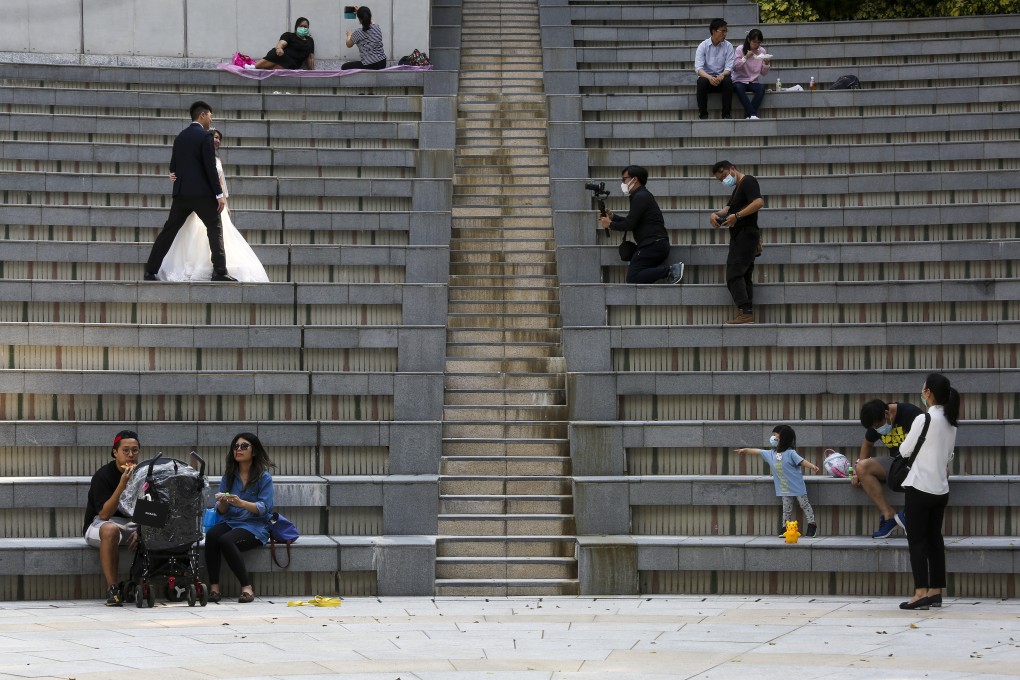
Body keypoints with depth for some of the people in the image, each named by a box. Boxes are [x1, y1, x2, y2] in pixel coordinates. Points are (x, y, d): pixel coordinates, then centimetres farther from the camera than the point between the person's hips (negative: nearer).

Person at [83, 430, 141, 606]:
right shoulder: (103, 476, -13)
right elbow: (104, 514, -23)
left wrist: (140, 530, -15)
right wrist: (122, 484, -31)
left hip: (133, 525, 5)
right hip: (99, 524, -5)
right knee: (110, 530, -41)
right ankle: (112, 589, -37)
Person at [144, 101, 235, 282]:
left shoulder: (180, 137, 13)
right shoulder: (205, 136, -8)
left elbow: (173, 167, 15)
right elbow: (210, 167, -13)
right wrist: (219, 194, -11)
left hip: (181, 193, 6)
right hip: (202, 193, -6)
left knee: (169, 230, 7)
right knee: (215, 229, 3)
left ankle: (150, 271, 4)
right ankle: (220, 272, -6)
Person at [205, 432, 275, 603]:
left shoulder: (264, 477, 2)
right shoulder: (228, 476, 15)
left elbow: (264, 508, -9)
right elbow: (221, 511, 11)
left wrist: (241, 503, -24)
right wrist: (222, 503, -13)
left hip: (254, 526, -4)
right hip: (230, 522, 4)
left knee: (225, 540, -34)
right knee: (211, 535, -30)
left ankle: (247, 587, -28)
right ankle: (214, 587, -31)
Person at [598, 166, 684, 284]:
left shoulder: (640, 197, -10)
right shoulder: (643, 195, 23)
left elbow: (629, 225, -13)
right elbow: (632, 221, 27)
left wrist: (610, 224, 2)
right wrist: (613, 217, 21)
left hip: (652, 246, -10)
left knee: (632, 278, -18)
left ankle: (669, 270, -22)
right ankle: (669, 270, -4)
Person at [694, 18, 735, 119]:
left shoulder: (728, 46, 1)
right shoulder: (703, 46, -3)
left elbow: (729, 68, -6)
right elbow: (698, 68, -13)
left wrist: (722, 75, -30)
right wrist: (709, 77, -33)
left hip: (722, 78, 1)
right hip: (707, 77, -1)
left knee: (728, 81, -32)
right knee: (701, 81, -33)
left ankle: (726, 114, -25)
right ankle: (703, 114, -26)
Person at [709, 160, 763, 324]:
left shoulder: (748, 181, -9)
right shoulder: (737, 188, 24)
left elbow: (759, 202, -24)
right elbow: (728, 209, 18)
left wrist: (737, 216, -27)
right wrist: (716, 214, -3)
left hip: (745, 234, -11)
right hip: (740, 236, 11)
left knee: (734, 275, -15)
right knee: (744, 275, 9)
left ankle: (744, 312, -21)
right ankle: (748, 314, 7)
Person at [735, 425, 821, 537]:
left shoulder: (790, 453, -14)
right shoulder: (771, 454, 6)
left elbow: (801, 461, -23)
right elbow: (758, 452, 17)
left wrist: (812, 466, -39)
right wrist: (745, 450, 25)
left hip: (797, 486, -5)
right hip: (784, 489, 5)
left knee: (804, 504, 4)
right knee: (787, 508, 9)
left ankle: (812, 525, 10)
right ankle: (785, 527, 14)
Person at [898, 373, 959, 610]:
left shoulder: (923, 419, -15)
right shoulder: (950, 422, 8)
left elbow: (905, 451, -5)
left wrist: (904, 443, 14)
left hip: (920, 487, -7)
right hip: (941, 488, 7)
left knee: (916, 539, -4)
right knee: (934, 538, 11)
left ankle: (921, 593, -9)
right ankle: (935, 592, 10)